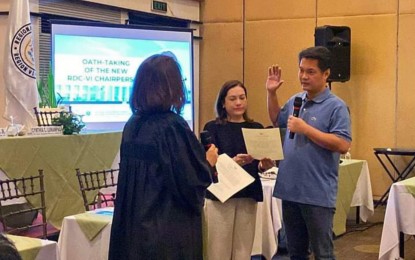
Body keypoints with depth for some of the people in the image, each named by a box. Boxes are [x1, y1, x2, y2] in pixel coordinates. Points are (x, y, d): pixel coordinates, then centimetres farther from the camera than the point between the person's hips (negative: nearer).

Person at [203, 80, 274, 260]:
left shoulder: (256, 128, 9)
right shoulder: (213, 128, -1)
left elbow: (259, 165, 10)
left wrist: (265, 165, -13)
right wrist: (234, 161, -27)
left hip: (248, 195, 3)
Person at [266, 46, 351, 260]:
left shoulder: (336, 106, -10)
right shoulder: (295, 100, 10)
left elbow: (343, 145, -19)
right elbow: (277, 121, 28)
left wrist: (306, 129, -19)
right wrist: (271, 93, 14)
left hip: (318, 194, -7)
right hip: (290, 190, 7)